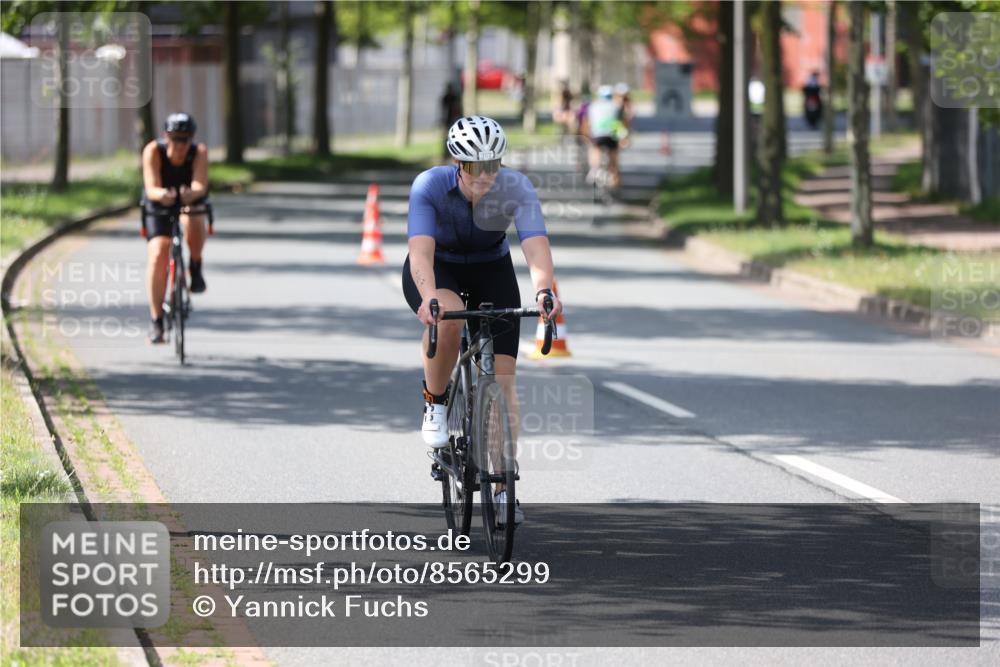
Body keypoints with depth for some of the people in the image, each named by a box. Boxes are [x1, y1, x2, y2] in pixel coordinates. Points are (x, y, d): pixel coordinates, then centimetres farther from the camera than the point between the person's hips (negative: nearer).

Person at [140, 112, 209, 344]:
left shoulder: (199, 152, -25)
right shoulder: (153, 151, -25)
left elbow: (200, 185, -38)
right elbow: (151, 188, -35)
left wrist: (192, 193, -62)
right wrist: (161, 194, -59)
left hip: (190, 202, 0)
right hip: (159, 206, 0)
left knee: (193, 224, -36)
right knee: (157, 255, -16)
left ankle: (196, 270, -8)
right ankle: (156, 320, -8)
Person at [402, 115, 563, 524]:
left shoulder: (516, 188, -27)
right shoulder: (430, 186, -30)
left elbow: (535, 243, -40)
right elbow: (421, 249, -42)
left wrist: (544, 290, -59)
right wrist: (429, 297, -61)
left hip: (490, 271, 2)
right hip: (436, 270, -2)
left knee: (502, 381, -8)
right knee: (448, 318, -38)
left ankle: (504, 490, 0)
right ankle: (435, 404, -12)